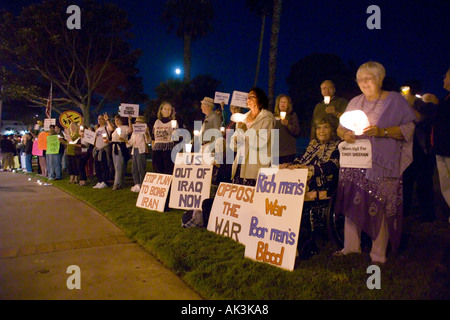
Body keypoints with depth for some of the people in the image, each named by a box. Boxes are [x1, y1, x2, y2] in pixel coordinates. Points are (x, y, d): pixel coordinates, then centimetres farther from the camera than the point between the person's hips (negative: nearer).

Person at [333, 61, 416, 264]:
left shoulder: (395, 100, 3)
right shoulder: (355, 102, 16)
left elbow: (409, 128, -5)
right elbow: (340, 127, 15)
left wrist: (382, 132, -20)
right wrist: (345, 134, -9)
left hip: (382, 165, -4)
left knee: (380, 207, -4)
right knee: (352, 204, 4)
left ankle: (378, 255, 7)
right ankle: (351, 247, 18)